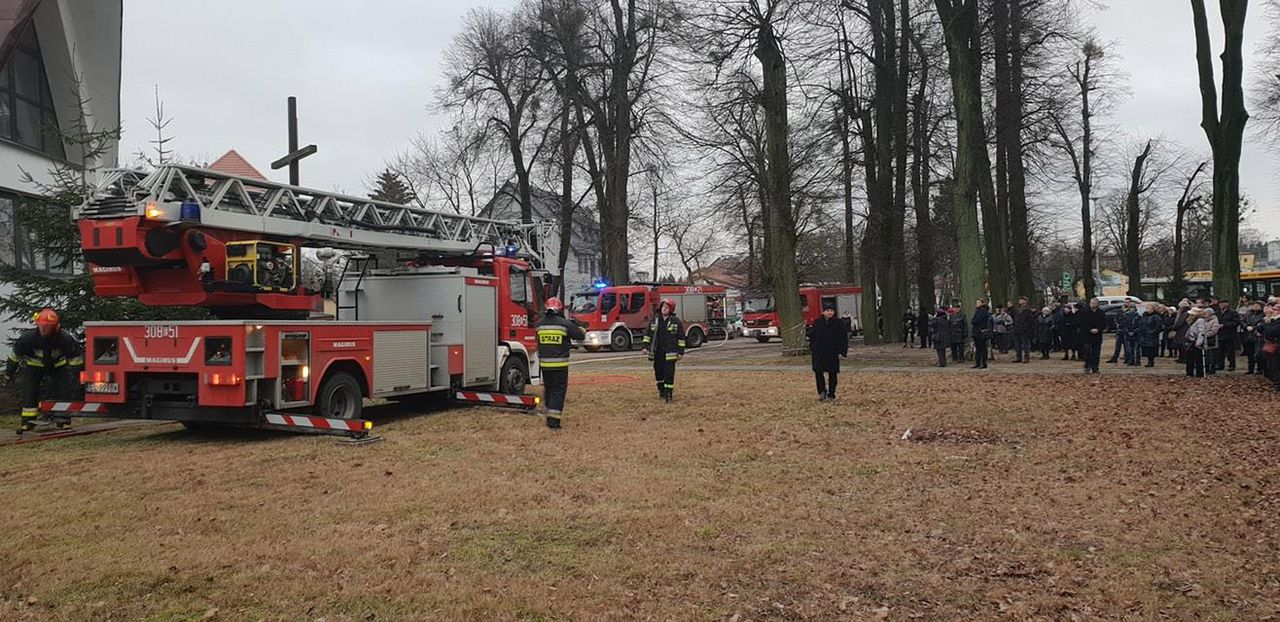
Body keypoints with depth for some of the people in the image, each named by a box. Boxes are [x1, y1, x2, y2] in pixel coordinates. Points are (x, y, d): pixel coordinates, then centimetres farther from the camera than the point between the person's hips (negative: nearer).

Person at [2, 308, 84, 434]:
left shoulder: (65, 340, -32)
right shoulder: (28, 338, -30)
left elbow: (76, 358, -14)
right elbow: (15, 354, -11)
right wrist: (8, 373, 0)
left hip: (58, 365, 0)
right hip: (34, 366, 0)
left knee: (63, 391, -10)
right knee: (29, 391, -11)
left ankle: (63, 420, 2)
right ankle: (27, 421, -4)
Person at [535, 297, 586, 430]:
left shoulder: (540, 324, 3)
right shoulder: (565, 324, -10)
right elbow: (581, 335, -2)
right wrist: (582, 329, 21)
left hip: (544, 363, 4)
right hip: (560, 364, -4)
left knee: (548, 389, 18)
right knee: (558, 391, 1)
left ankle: (549, 415, 27)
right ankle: (553, 419, -7)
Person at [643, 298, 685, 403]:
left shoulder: (676, 322, -2)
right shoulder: (655, 320, 7)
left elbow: (681, 338, 0)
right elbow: (648, 334, 12)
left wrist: (680, 352, -3)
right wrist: (646, 347, 5)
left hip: (670, 353, -3)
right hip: (657, 353, 4)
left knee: (669, 374, -6)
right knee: (659, 373, 12)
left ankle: (668, 394, -3)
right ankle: (661, 390, 30)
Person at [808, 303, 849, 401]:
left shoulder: (839, 324, 0)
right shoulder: (817, 323, 2)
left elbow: (844, 339, 1)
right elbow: (812, 337, 9)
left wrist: (843, 352, -6)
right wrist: (812, 349, 6)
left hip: (833, 353, 0)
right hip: (819, 353, 0)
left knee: (833, 374, 4)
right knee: (818, 372, -11)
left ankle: (831, 395, 14)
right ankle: (822, 392, -1)